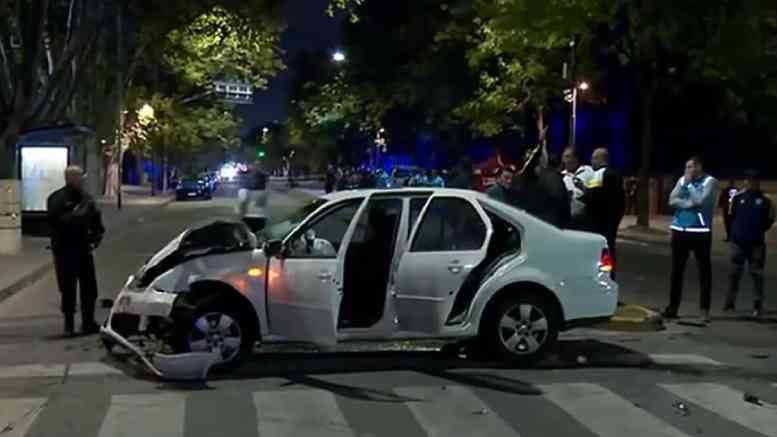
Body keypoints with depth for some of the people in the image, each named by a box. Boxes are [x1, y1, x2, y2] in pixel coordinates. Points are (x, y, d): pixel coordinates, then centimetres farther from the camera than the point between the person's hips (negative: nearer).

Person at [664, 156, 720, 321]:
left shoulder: (710, 181, -5)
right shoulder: (682, 180, 9)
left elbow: (700, 200, -20)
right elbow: (672, 201, -2)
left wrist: (690, 183, -10)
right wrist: (691, 204, -13)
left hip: (701, 231, -5)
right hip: (680, 230, 5)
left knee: (704, 270, 0)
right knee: (676, 270, 8)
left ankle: (705, 310, 4)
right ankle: (672, 307, 16)